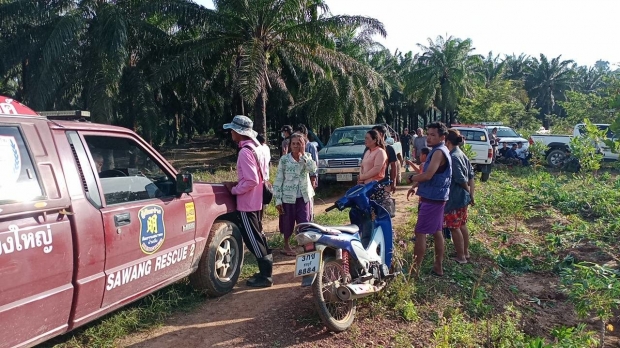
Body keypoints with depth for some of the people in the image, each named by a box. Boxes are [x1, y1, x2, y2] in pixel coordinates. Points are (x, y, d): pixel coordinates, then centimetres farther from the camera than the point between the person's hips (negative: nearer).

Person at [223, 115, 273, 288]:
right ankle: (266, 269, 28)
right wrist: (237, 184, 11)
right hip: (256, 200, 10)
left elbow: (251, 181, -26)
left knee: (252, 239, -1)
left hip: (247, 202, -10)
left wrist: (234, 189, -13)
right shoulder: (255, 147, 9)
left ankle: (265, 276, 7)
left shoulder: (245, 152, -21)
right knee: (257, 235, 18)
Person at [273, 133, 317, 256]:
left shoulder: (307, 157, 1)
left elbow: (313, 169, -20)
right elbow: (278, 180, -6)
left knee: (304, 223, 1)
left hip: (304, 196, 2)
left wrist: (303, 153, -18)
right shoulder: (284, 159, -7)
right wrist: (278, 200, -9)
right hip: (288, 197, -1)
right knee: (288, 223, 10)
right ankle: (286, 246, 30)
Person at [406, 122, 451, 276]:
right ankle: (438, 266, 23)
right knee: (437, 231, 14)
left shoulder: (439, 152, -18)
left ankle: (415, 268, 1)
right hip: (437, 197, 10)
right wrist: (415, 186, 14)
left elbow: (428, 175, -26)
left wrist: (410, 177, -10)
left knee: (420, 232, -5)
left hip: (432, 199, -10)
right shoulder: (440, 151, 14)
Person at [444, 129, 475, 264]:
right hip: (463, 197, 9)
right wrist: (471, 193, 11)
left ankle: (461, 257, 10)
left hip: (454, 198, -9)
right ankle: (465, 252, 31)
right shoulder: (462, 155, 8)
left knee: (454, 227, 2)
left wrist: (468, 190, -5)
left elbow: (461, 179, -22)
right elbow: (471, 175, 10)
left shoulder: (453, 157, -21)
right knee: (462, 225, 19)